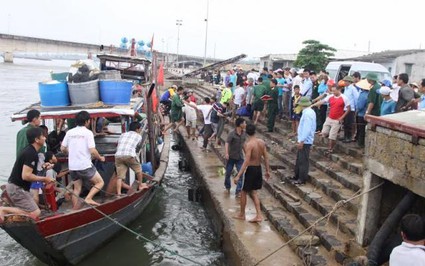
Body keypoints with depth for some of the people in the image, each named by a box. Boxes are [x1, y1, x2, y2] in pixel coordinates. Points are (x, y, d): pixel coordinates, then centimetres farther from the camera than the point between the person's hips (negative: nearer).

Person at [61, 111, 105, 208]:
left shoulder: (69, 132, 7)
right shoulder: (88, 132, -8)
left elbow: (62, 149, 10)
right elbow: (92, 151, -15)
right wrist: (100, 158, 3)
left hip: (72, 167, 6)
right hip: (85, 166, -6)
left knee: (77, 189, 16)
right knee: (100, 182, 7)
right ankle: (88, 198, -11)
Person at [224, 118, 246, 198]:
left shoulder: (244, 134, 2)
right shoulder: (232, 134, -16)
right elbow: (227, 143, -27)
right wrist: (226, 153, -40)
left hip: (240, 157, 4)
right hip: (231, 157, -4)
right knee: (228, 173, 10)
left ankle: (238, 191, -1)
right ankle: (227, 187, 35)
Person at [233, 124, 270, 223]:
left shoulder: (248, 144, -21)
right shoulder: (261, 142, -1)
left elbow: (246, 162, -26)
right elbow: (266, 157, 5)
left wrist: (238, 176, -25)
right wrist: (268, 170, 16)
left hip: (250, 169, -7)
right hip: (258, 168, 7)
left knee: (243, 192, 11)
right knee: (254, 192, 18)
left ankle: (242, 214, 26)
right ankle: (259, 215, 13)